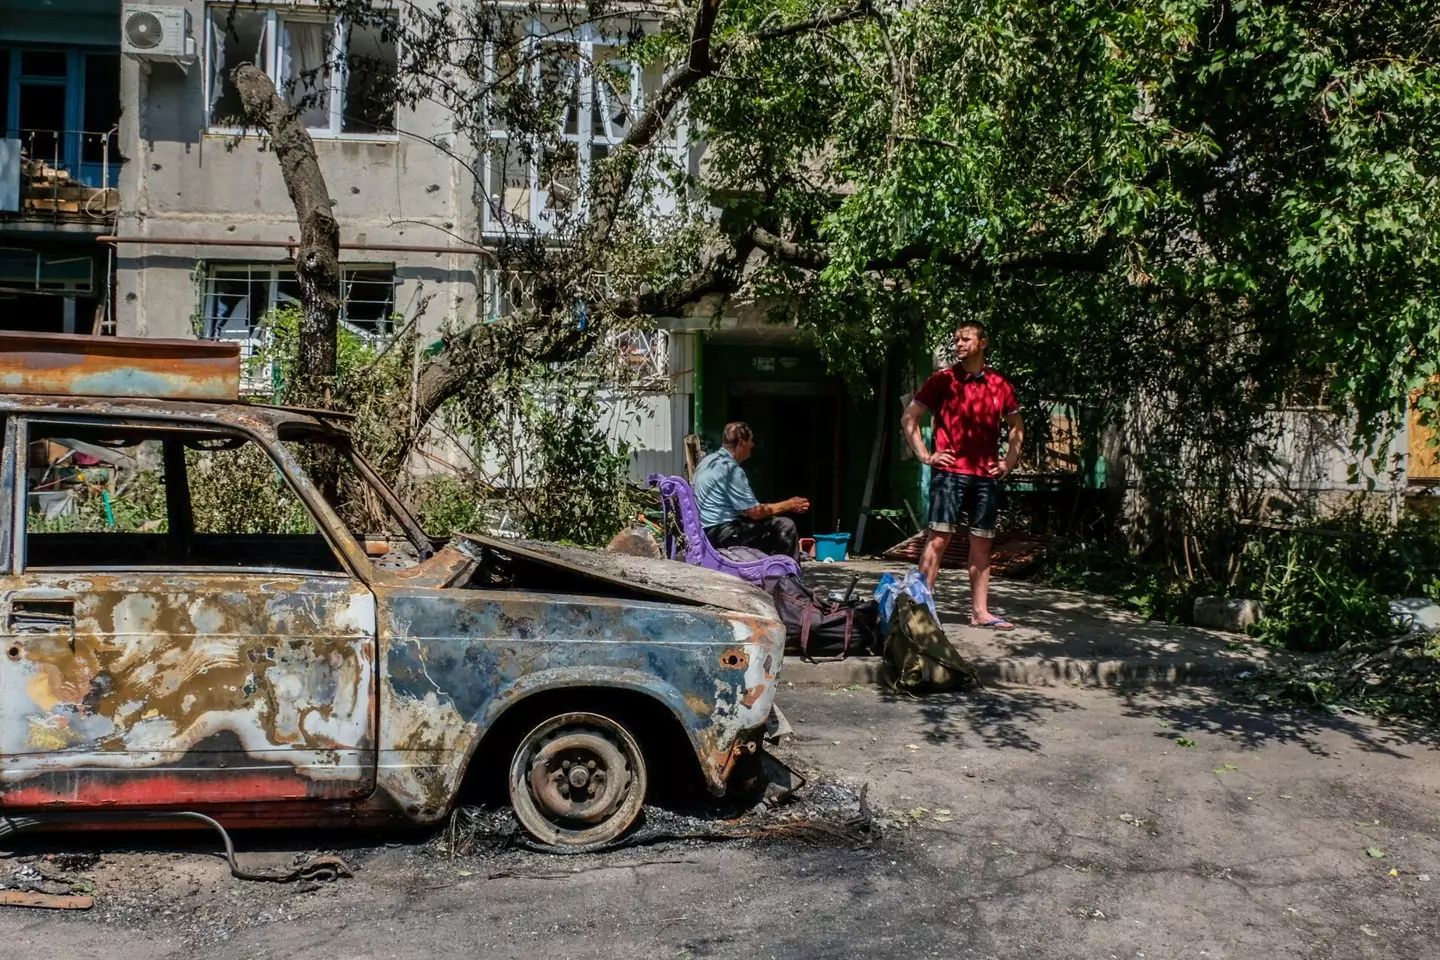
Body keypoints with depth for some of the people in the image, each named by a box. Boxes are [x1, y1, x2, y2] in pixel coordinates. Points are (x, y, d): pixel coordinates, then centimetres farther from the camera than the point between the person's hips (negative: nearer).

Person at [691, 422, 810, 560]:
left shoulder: (709, 461, 11)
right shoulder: (731, 469, -18)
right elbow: (755, 512, -17)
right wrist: (788, 505, -4)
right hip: (721, 534, -10)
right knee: (785, 526, -9)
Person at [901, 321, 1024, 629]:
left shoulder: (999, 385, 10)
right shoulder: (941, 379, 2)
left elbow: (1017, 426, 23)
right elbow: (909, 418, 4)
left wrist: (1009, 460, 12)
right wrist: (925, 455, -3)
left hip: (986, 476, 4)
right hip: (949, 472, -4)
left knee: (982, 542, 7)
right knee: (938, 537, -8)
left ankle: (980, 611, 13)